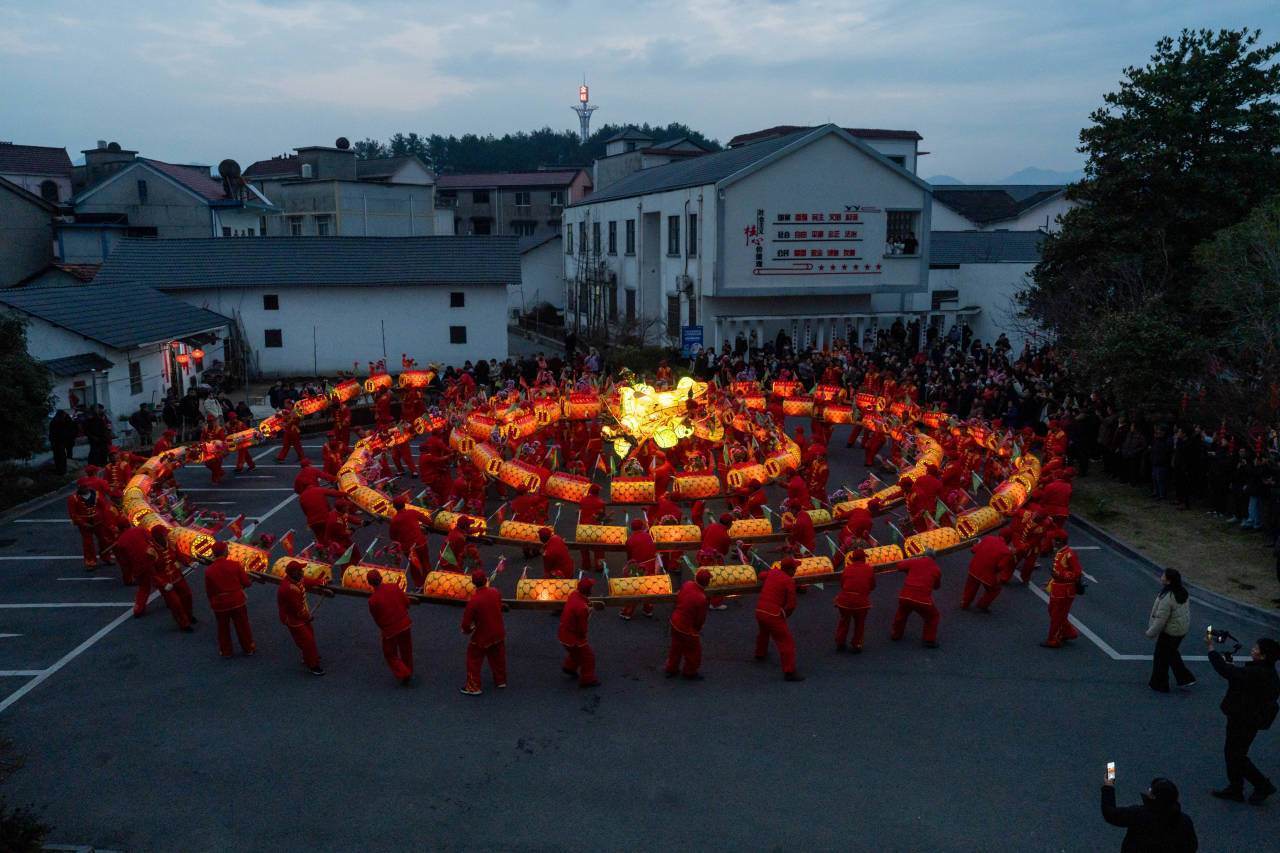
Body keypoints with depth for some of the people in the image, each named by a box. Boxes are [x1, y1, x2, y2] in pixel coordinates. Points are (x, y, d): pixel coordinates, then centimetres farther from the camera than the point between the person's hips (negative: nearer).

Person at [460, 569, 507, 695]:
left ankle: (473, 687, 16)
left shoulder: (473, 600, -26)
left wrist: (466, 630, 3)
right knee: (498, 658, 23)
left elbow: (466, 621, -18)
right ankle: (501, 680, 37)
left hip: (482, 637, -5)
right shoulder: (495, 593, -11)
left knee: (474, 661, 11)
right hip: (498, 633, 5)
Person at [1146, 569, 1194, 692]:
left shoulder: (1167, 598, -30)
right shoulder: (1183, 592, -3)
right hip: (1182, 629, 8)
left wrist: (1151, 633, -13)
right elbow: (1187, 609, 11)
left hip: (1169, 632, -8)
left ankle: (1160, 685, 24)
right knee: (1171, 653, 27)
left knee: (1161, 657, 10)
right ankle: (1185, 678, 30)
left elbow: (1160, 619, -26)